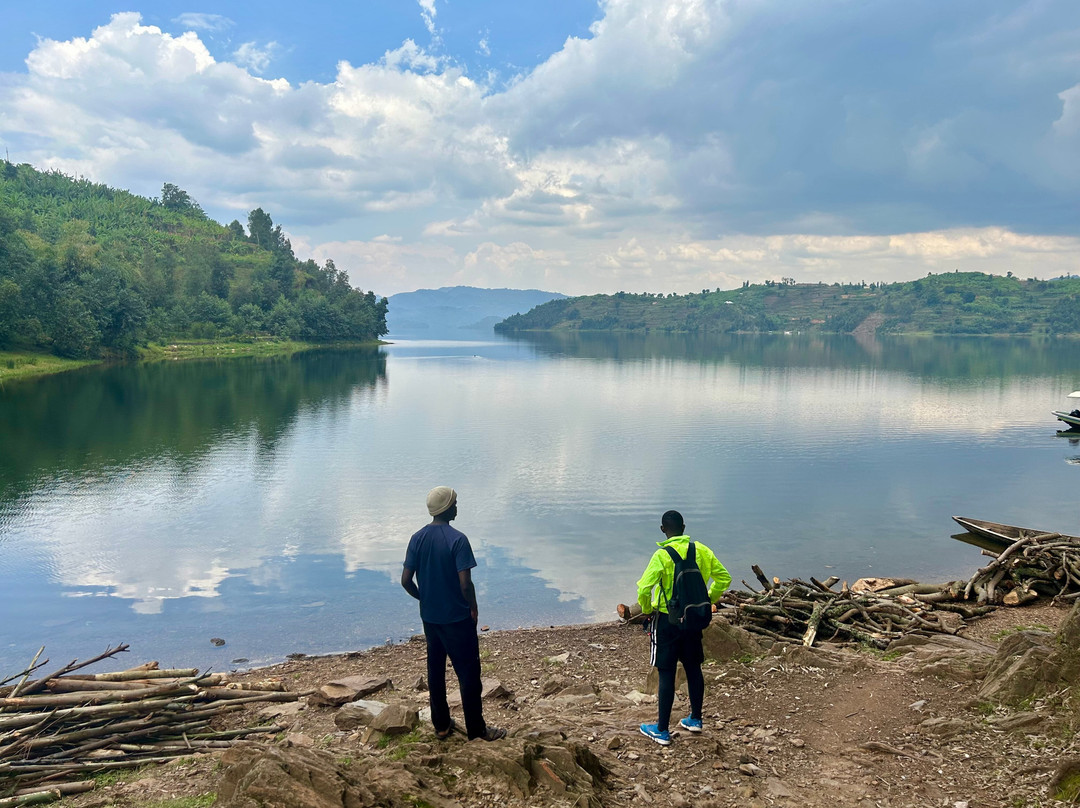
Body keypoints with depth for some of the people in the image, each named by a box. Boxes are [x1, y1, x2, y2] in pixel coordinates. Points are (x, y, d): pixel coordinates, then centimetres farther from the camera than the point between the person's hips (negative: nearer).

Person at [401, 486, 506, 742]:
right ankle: (476, 728, 16)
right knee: (468, 672, 6)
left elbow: (406, 580, -2)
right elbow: (465, 583, -24)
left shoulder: (417, 538, -2)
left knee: (435, 669, 17)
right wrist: (474, 607, -6)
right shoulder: (457, 539, -20)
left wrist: (424, 598, 13)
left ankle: (441, 725, 27)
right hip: (457, 617, -6)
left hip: (429, 616, 6)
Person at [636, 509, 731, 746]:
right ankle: (695, 719, 33)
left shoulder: (662, 555, -18)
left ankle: (662, 730, 11)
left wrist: (646, 610, -5)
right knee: (693, 669, 19)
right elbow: (724, 578, 8)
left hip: (667, 620, -5)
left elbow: (644, 588, -24)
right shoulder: (702, 551, -1)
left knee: (666, 674, 2)